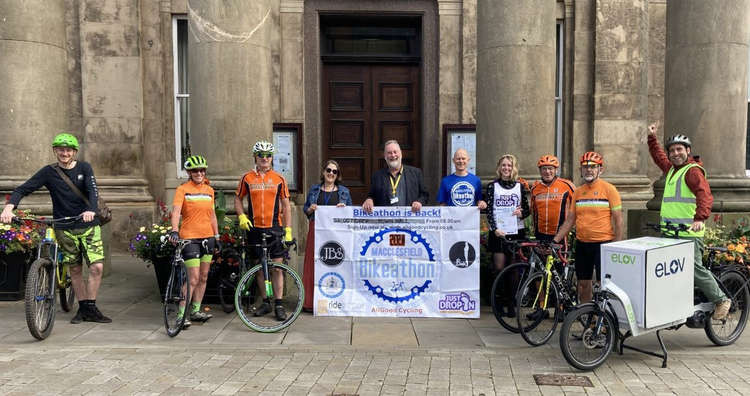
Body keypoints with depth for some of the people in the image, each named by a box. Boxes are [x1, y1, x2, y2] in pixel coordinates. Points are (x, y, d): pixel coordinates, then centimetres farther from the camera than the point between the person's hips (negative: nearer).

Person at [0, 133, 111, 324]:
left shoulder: (84, 168, 0)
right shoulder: (49, 172, 1)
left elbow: (93, 191, -14)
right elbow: (22, 189, -5)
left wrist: (91, 210, -34)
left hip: (89, 225, -1)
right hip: (64, 228, 1)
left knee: (97, 267, -10)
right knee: (75, 270, 7)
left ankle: (91, 308, 3)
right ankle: (83, 308, 20)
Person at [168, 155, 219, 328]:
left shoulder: (209, 190, 11)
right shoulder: (183, 189, -5)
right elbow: (176, 211, -19)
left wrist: (217, 236, 14)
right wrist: (174, 231, -34)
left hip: (207, 237, 6)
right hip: (190, 237, -6)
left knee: (203, 277, 11)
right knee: (194, 279, -11)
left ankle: (196, 311, 23)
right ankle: (181, 314, -2)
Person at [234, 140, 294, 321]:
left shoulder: (278, 178, 3)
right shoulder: (247, 178, 5)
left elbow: (286, 205, 5)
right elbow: (237, 199, 14)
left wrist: (288, 229, -1)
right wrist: (241, 216, -4)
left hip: (274, 228, -1)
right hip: (254, 228, 1)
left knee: (276, 267, -2)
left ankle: (278, 304, 5)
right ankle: (266, 302, 21)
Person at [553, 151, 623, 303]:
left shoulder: (609, 189, -5)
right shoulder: (578, 192, 8)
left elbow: (618, 220, -5)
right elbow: (569, 220, 11)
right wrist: (555, 240, 4)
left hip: (603, 243, -5)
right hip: (582, 244, 5)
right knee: (583, 283, 12)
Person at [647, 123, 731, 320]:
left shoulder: (693, 171, -9)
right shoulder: (670, 169, 16)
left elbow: (705, 195, -23)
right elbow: (658, 156, 38)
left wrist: (700, 218, -36)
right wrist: (652, 137, 37)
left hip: (689, 233, -8)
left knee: (695, 270, -6)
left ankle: (721, 300, 14)